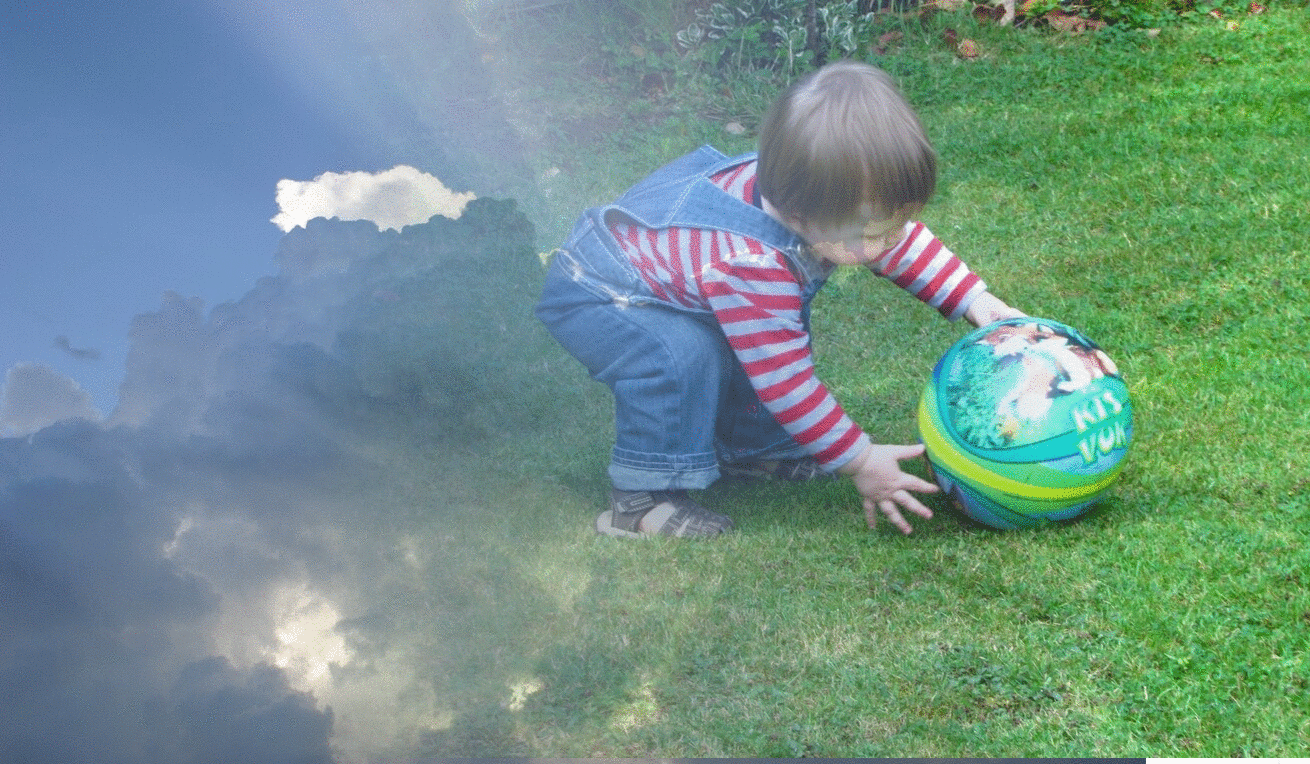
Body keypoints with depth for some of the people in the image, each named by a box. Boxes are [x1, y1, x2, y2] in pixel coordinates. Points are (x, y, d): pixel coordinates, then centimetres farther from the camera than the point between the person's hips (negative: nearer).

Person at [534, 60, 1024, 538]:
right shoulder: (751, 268, -41)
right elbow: (786, 382, -34)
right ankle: (643, 498, -18)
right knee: (683, 355, -34)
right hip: (593, 296, -9)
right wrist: (859, 462, -27)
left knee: (779, 334, 2)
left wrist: (976, 301, -7)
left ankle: (744, 445, 21)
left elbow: (905, 241, 1)